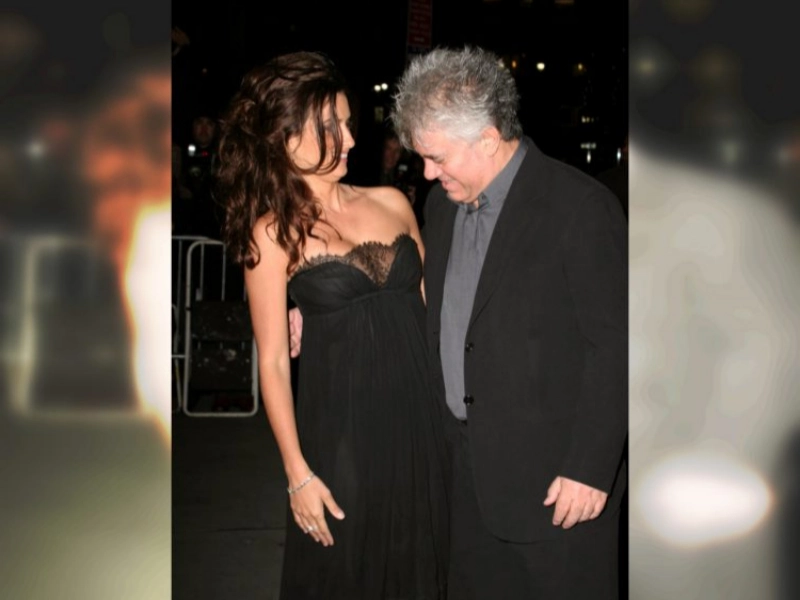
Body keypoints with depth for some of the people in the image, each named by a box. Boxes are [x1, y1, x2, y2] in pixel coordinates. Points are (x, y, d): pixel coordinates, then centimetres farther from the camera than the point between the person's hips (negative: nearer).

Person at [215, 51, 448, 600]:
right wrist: (298, 473, -8)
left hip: (418, 419, 4)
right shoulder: (274, 233, -7)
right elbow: (273, 361, -6)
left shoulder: (391, 203, 4)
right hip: (340, 430, -3)